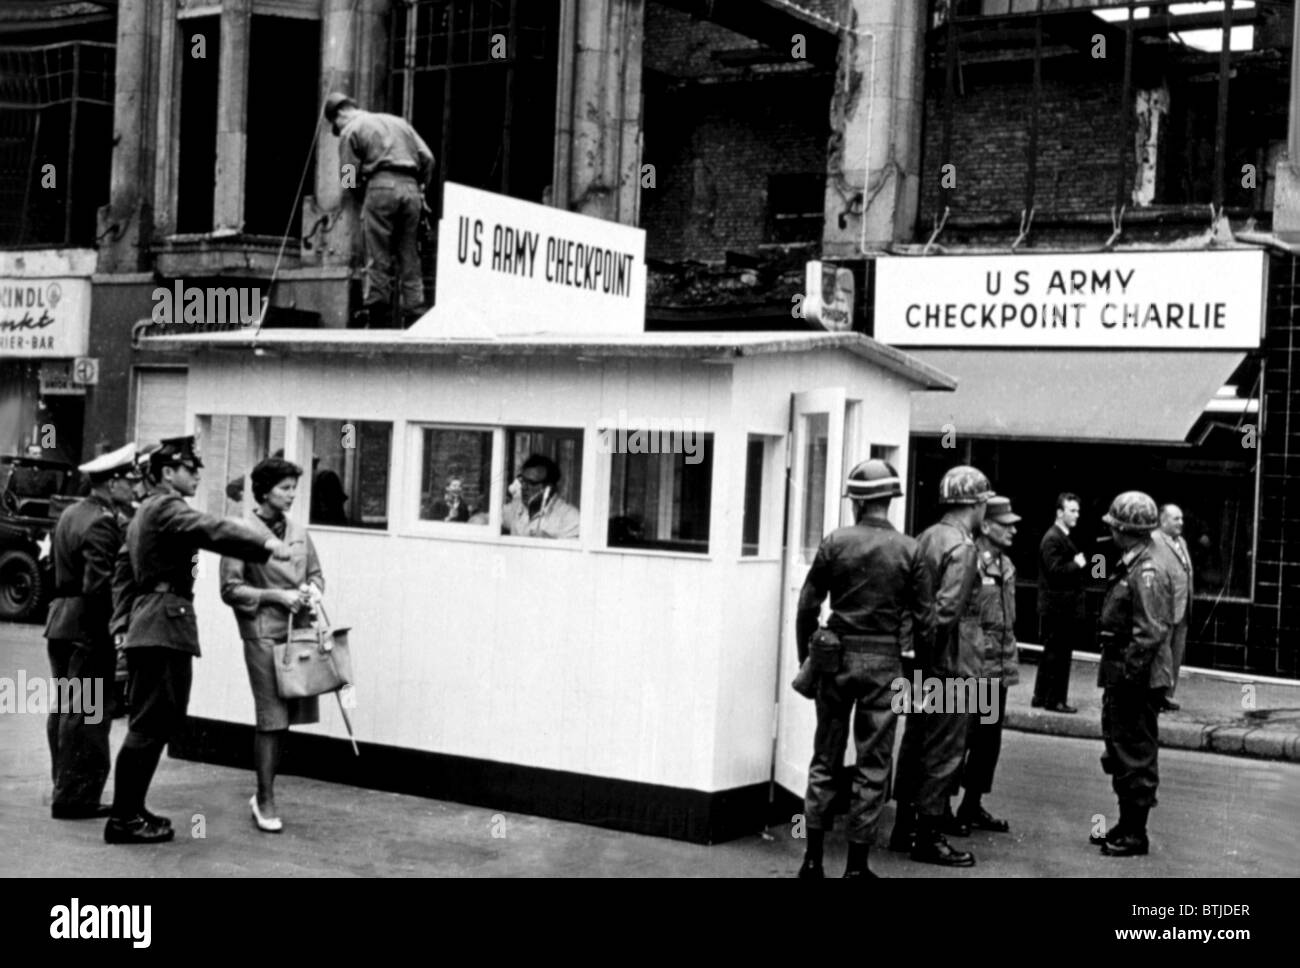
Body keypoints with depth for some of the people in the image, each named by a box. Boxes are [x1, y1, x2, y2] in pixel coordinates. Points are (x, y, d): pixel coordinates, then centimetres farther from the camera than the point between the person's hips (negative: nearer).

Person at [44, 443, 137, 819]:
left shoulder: (71, 513, 12)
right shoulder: (102, 523, -18)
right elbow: (98, 584, -24)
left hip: (60, 622, 10)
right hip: (89, 627, -10)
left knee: (64, 709, 16)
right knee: (87, 713, -3)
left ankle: (65, 789, 26)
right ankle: (75, 797, 1)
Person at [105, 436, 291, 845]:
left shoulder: (145, 513, 23)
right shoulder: (165, 508, -9)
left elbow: (125, 576, 27)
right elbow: (210, 529, -28)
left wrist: (124, 625, 28)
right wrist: (265, 544, -38)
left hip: (148, 625, 11)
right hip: (164, 627, -11)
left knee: (158, 722, 14)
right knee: (149, 724, -8)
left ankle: (131, 810, 20)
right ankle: (123, 819, -5)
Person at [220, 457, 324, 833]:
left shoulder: (299, 532, 12)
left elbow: (316, 574, 22)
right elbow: (230, 589, -7)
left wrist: (312, 591, -1)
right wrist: (276, 596, -13)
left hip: (298, 631, 6)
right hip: (263, 633, -6)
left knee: (285, 718, 9)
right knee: (270, 720, -5)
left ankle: (264, 794, 24)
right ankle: (265, 802, 5)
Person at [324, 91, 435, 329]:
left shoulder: (350, 131, 9)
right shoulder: (398, 122, 24)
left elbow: (350, 175, 1)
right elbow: (427, 157, 14)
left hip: (382, 187, -5)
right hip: (411, 188, 5)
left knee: (378, 261, -2)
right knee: (410, 261, 7)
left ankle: (380, 322, -6)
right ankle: (415, 321, 3)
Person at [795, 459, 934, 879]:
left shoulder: (834, 543, -4)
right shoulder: (909, 550, -5)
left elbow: (807, 606, -2)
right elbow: (924, 618, -4)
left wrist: (805, 657, 10)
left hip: (836, 658, 1)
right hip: (884, 662, -1)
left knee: (826, 758, 11)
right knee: (873, 763, 7)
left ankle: (813, 858, 14)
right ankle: (857, 863, 10)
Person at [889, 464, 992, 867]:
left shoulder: (928, 536, 9)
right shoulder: (962, 547, -17)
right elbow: (947, 609, -25)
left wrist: (918, 648, 13)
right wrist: (936, 654, -16)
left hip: (923, 657, 9)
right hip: (945, 664, -9)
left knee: (916, 741, 17)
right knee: (945, 747, 0)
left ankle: (905, 826, 28)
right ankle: (927, 838, 5)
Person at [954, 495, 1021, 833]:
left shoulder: (1006, 566, 14)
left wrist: (1011, 662, 17)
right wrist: (966, 663, -17)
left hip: (998, 670, 9)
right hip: (970, 667, -8)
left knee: (989, 740, 13)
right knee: (961, 738, -3)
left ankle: (972, 805, 23)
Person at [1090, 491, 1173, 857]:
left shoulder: (1148, 573, -18)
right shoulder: (1128, 568, 13)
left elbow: (1151, 633, -24)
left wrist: (1129, 674, -22)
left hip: (1138, 682, -10)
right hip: (1121, 678, 10)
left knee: (1136, 757, -1)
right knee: (1119, 750, 17)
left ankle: (1135, 835, 7)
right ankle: (1126, 825, 27)